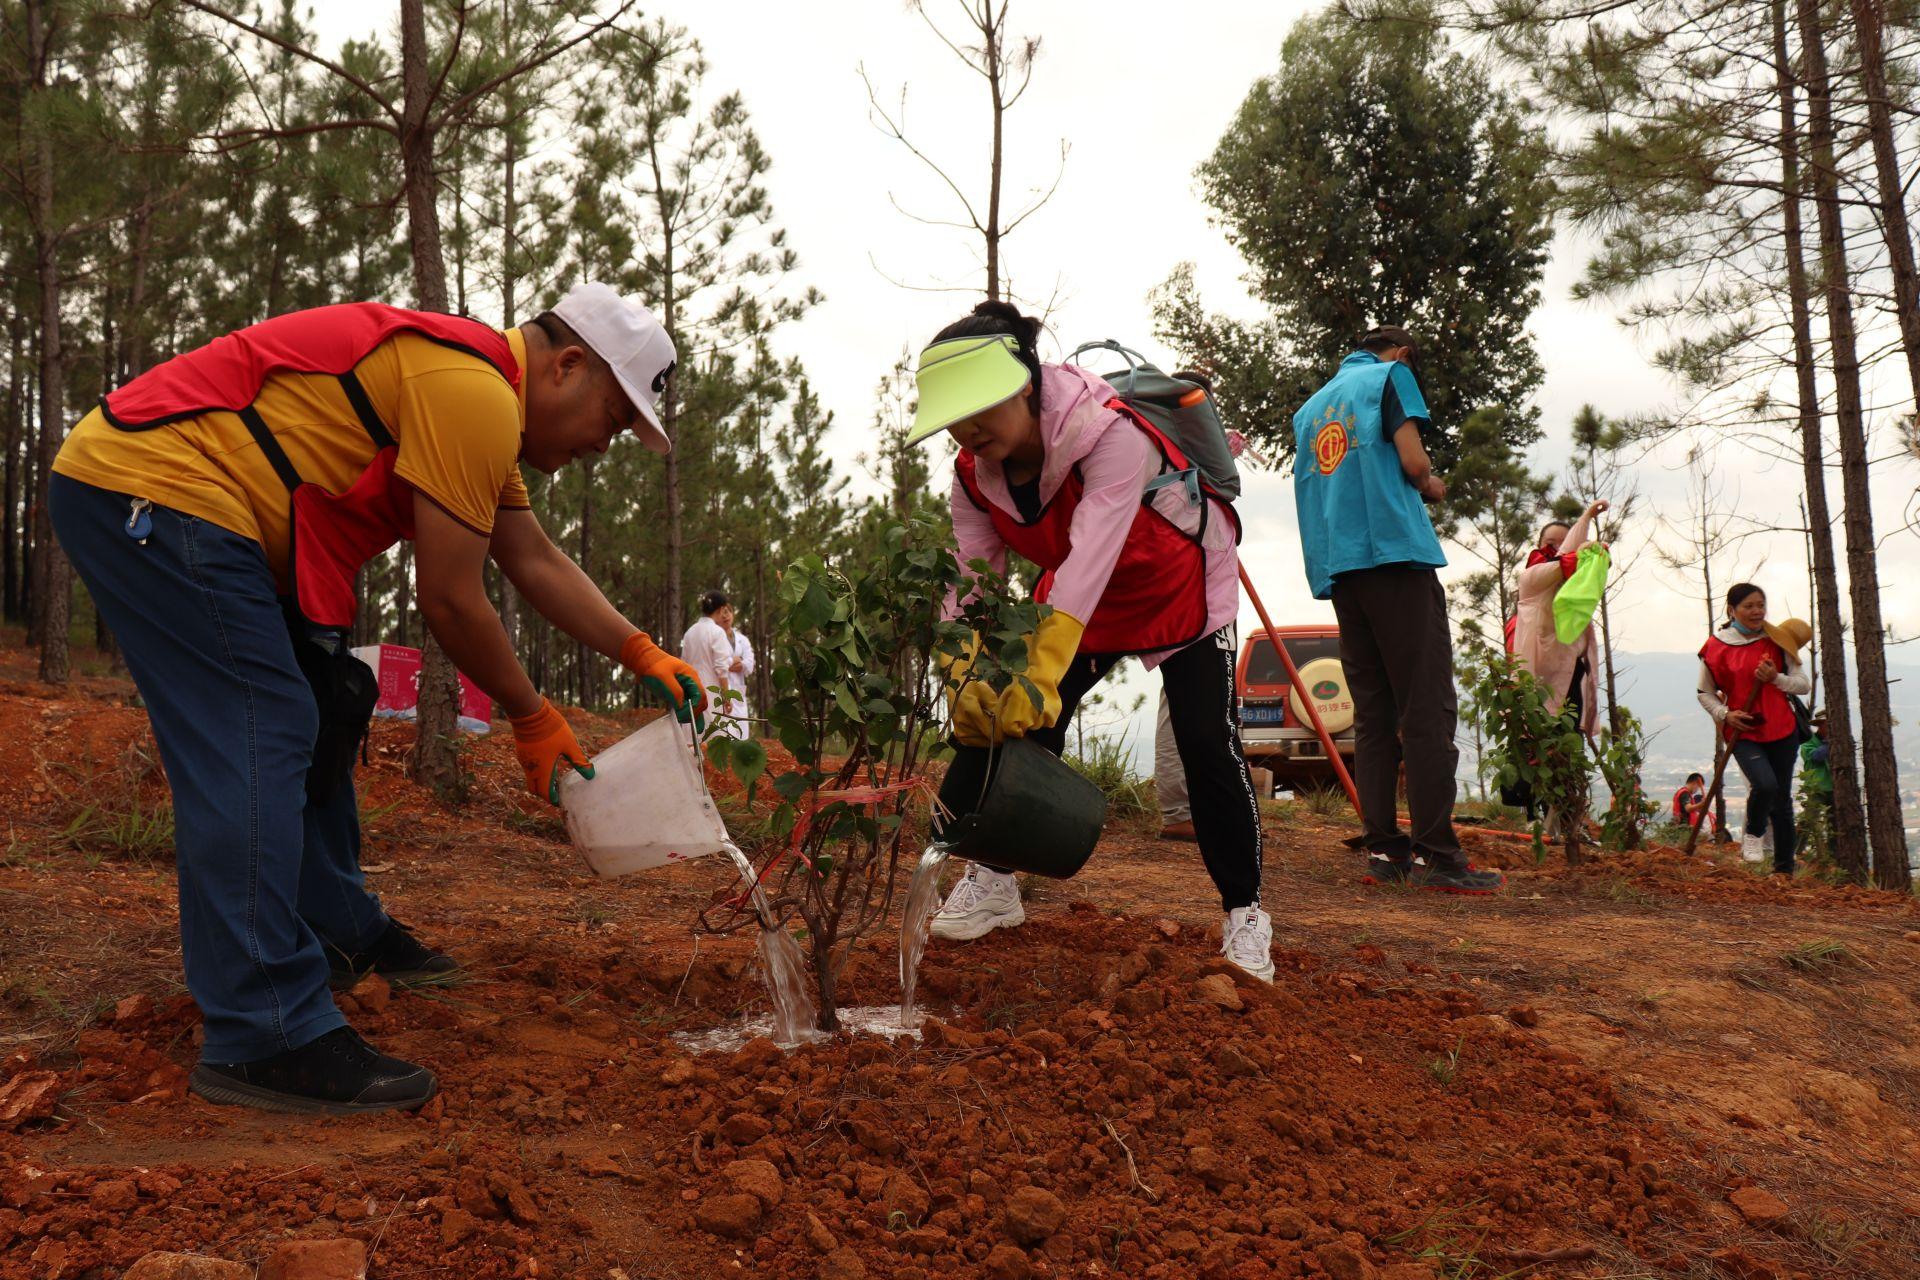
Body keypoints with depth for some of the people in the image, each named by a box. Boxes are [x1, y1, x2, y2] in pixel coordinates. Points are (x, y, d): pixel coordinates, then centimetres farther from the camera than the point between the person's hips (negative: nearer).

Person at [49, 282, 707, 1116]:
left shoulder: (480, 398, 15)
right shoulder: (475, 392, -18)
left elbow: (538, 564, 19)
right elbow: (450, 601, -15)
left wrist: (644, 656, 14)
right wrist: (532, 719, -2)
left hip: (153, 499, 11)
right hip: (149, 490, -11)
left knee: (318, 717, 17)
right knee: (257, 743, -16)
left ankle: (338, 932, 30)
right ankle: (264, 1040, -15)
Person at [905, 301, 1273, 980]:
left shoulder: (1111, 434, -39)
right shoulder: (973, 474, -17)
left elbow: (1091, 556, -49)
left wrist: (1039, 675, -58)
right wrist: (965, 677, -39)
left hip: (1181, 591, -5)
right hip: (1079, 604, 5)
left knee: (1209, 749, -14)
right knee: (1020, 728, -6)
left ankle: (1244, 914, 2)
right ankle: (994, 881, 12)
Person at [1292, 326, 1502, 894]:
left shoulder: (1310, 407, 25)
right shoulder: (1392, 376, 5)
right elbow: (1413, 462, -7)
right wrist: (1432, 486, 14)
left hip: (1337, 566, 7)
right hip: (1395, 550, -7)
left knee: (1373, 714, 6)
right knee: (1427, 709, -9)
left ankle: (1384, 851, 1)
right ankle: (1437, 854, -13)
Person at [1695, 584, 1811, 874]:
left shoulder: (1778, 641, 1)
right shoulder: (1716, 647, -3)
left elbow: (1804, 685, 2)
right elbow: (1704, 693, 7)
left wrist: (1775, 678, -16)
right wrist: (1725, 714, -9)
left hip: (1782, 730, 2)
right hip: (1743, 732, -2)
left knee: (1782, 798, 8)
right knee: (1765, 784, -25)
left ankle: (1785, 868, 22)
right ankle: (1754, 833, 6)